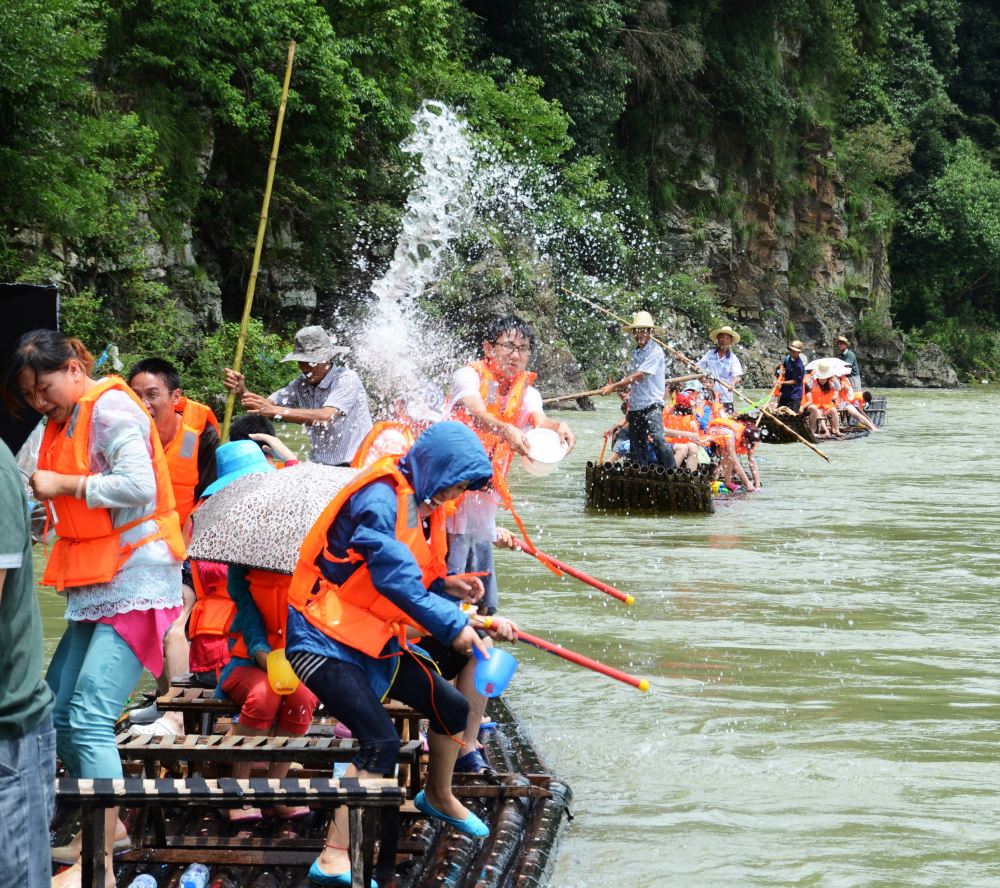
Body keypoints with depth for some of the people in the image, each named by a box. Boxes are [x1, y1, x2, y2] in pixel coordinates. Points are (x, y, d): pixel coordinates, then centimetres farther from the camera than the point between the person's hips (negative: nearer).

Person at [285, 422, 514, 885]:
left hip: (376, 637, 10)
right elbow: (394, 579, -29)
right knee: (381, 741, -23)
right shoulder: (380, 499, -23)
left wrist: (445, 586, -4)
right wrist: (451, 625, -26)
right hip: (324, 636, -10)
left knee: (452, 707, 14)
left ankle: (438, 797, 42)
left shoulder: (423, 505, 7)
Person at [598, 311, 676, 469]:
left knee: (657, 439, -23)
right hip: (635, 407, 8)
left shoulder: (655, 352, -10)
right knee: (636, 447, 7)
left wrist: (614, 386, -14)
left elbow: (638, 376, -16)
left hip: (651, 406, -8)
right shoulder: (635, 352, 16)